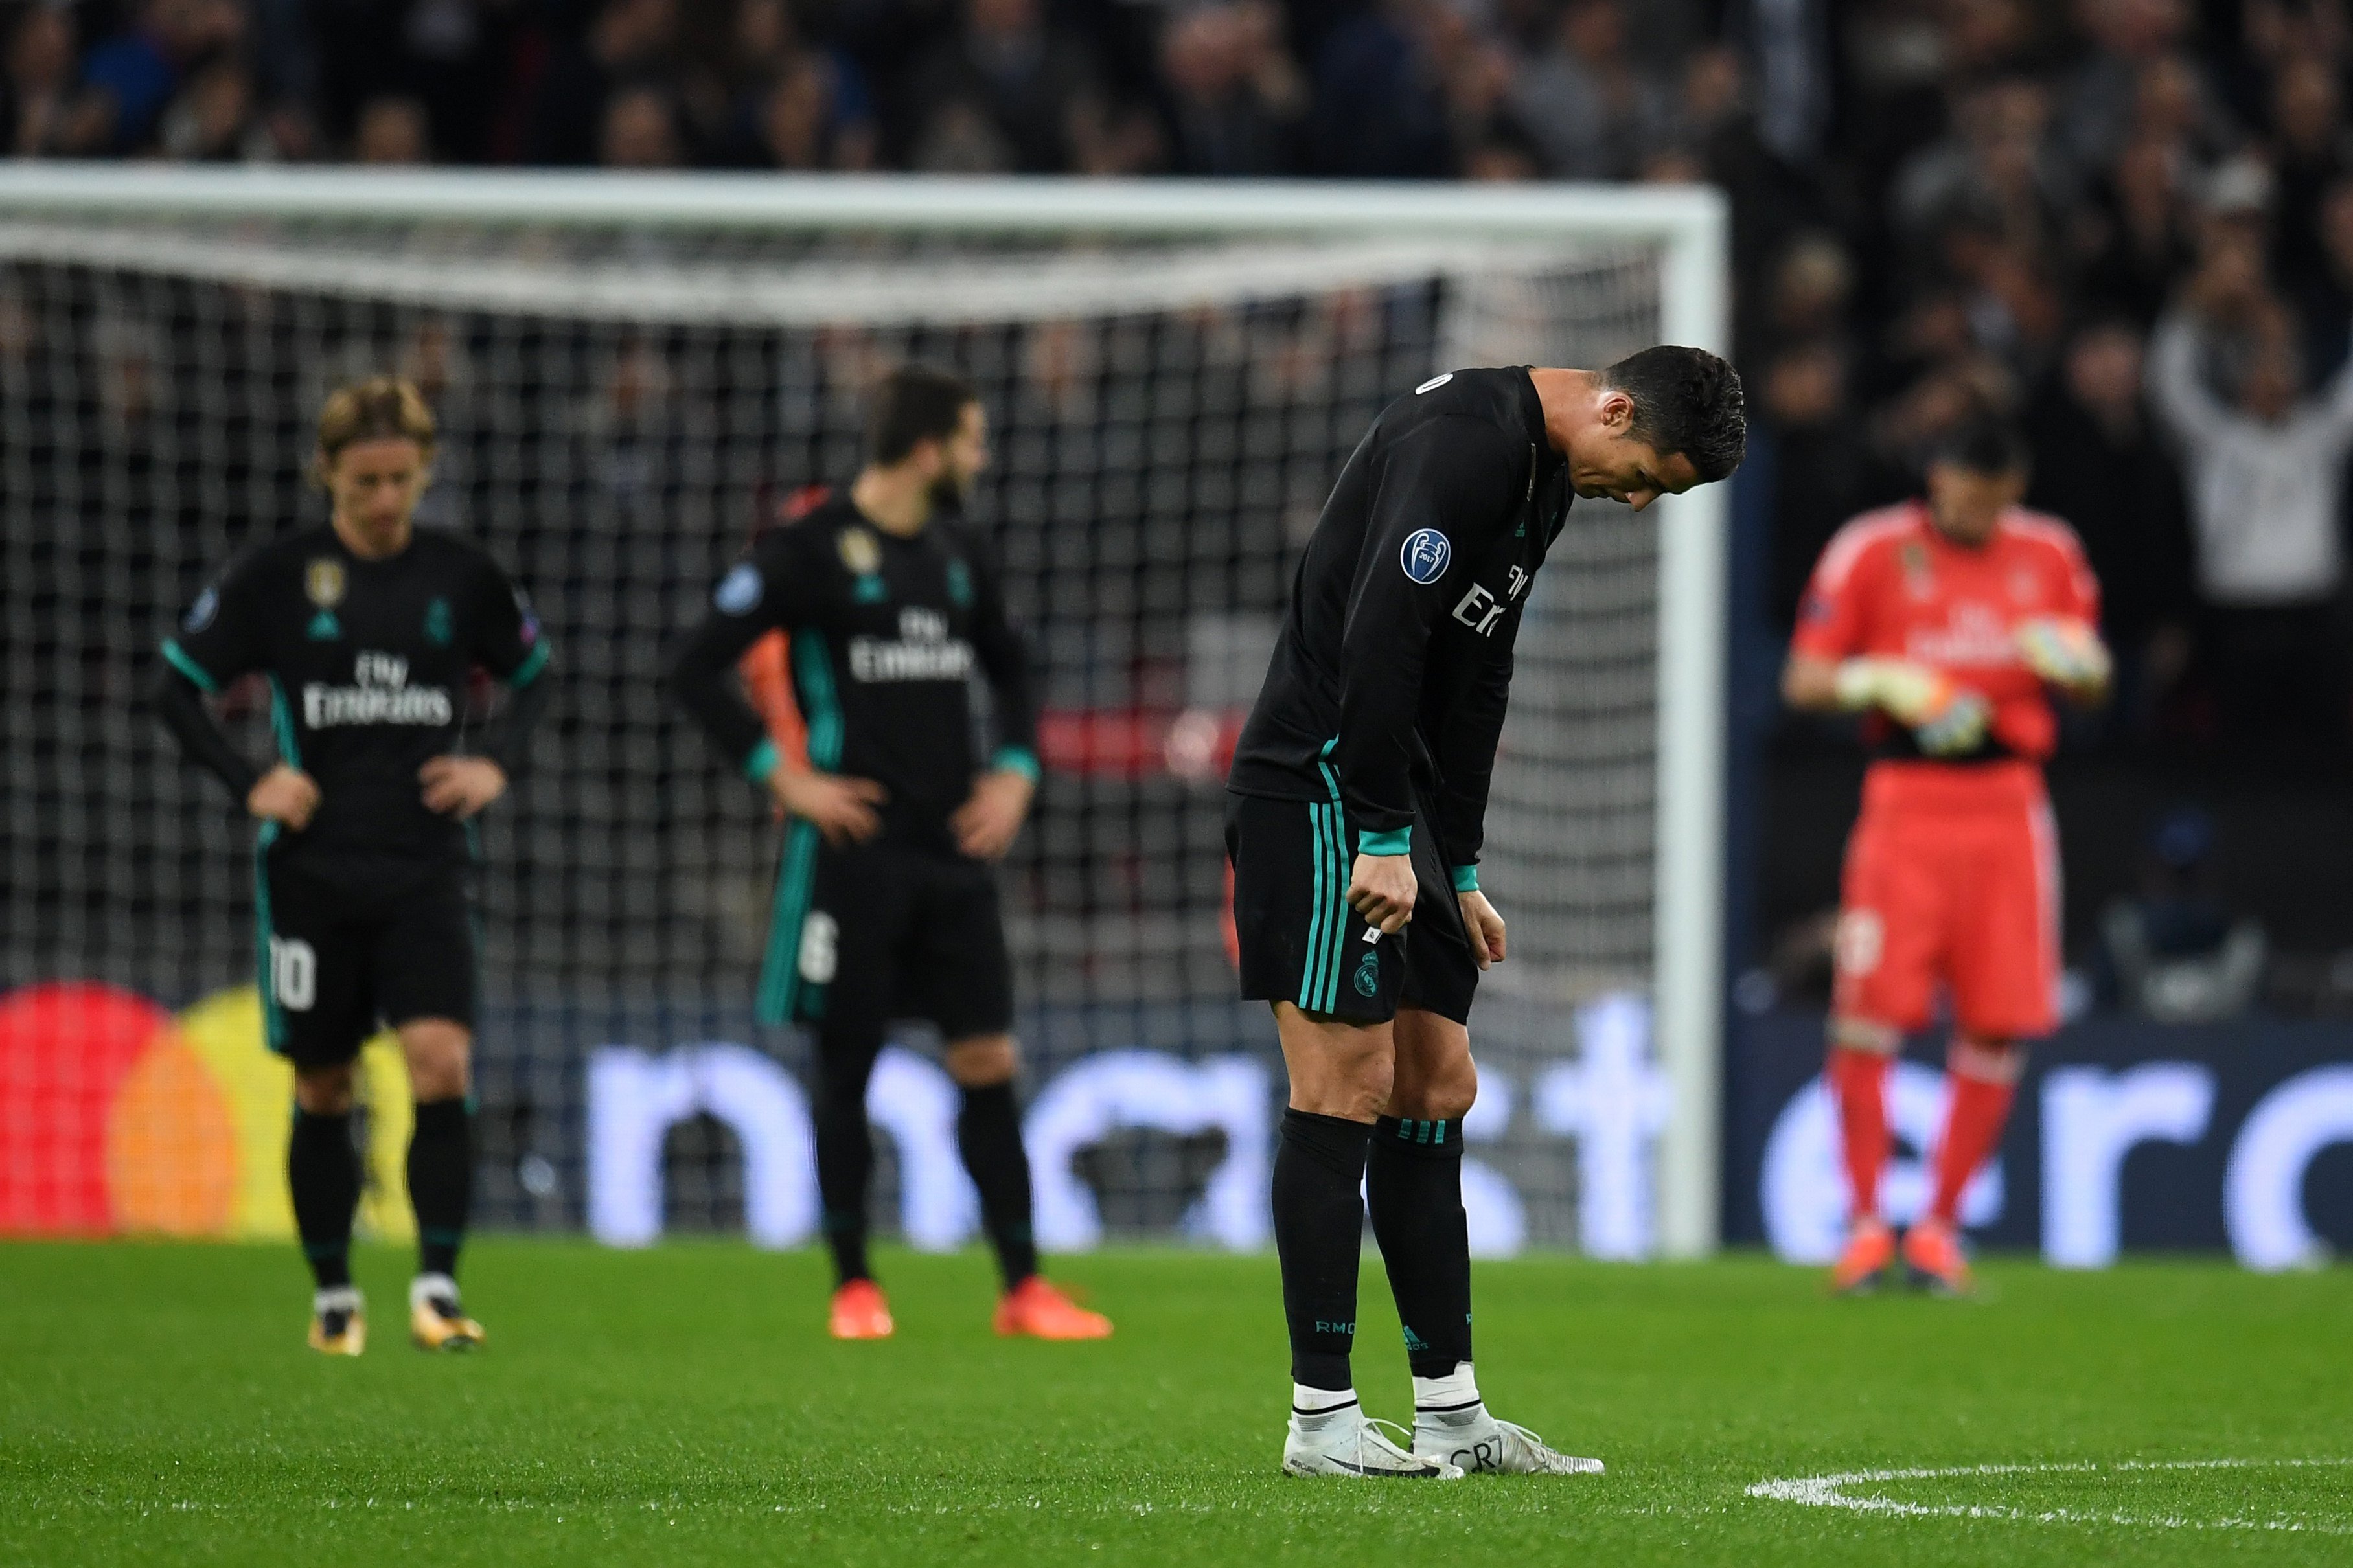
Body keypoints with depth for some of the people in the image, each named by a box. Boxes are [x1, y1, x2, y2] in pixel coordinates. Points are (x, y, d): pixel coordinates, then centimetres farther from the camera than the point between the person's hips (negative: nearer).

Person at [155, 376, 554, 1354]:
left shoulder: (461, 576, 2)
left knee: (442, 1063, -16)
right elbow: (178, 687, 3)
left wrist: (496, 761, 1)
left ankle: (437, 1286, -13)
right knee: (322, 1090, 6)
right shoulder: (277, 577, -4)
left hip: (427, 870, 1)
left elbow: (534, 676, 18)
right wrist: (249, 783, -8)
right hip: (312, 868, -1)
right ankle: (333, 1295, 19)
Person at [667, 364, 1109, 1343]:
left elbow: (1007, 669, 28)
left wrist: (1015, 771, 13)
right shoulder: (810, 550, -7)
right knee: (847, 1067, 1)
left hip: (953, 848, 5)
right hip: (854, 847, -5)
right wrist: (784, 778, -12)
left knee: (988, 1059, 0)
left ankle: (1022, 1287, 3)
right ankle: (853, 1287, 11)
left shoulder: (957, 555, 12)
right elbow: (697, 670, -9)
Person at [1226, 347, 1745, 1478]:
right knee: (1348, 1088, -10)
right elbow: (1377, 636, -24)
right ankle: (1321, 1418, -7)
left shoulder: (1543, 476, 16)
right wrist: (1383, 839, -22)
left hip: (1395, 809, 10)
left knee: (1436, 1091, 9)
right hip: (1320, 793, -10)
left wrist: (1459, 871, 19)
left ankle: (1451, 1414, 12)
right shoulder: (1464, 442, -17)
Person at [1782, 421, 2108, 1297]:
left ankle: (1941, 1225, 8)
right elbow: (1804, 680, 0)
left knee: (2000, 1026, -1)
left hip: (2008, 808, 3)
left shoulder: (2049, 555, 9)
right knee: (1867, 1012, -12)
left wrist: (2071, 658, -6)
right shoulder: (1873, 551, -1)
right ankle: (1866, 1223, -3)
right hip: (1905, 798, -3)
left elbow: (2094, 682, 17)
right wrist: (1885, 683, -17)